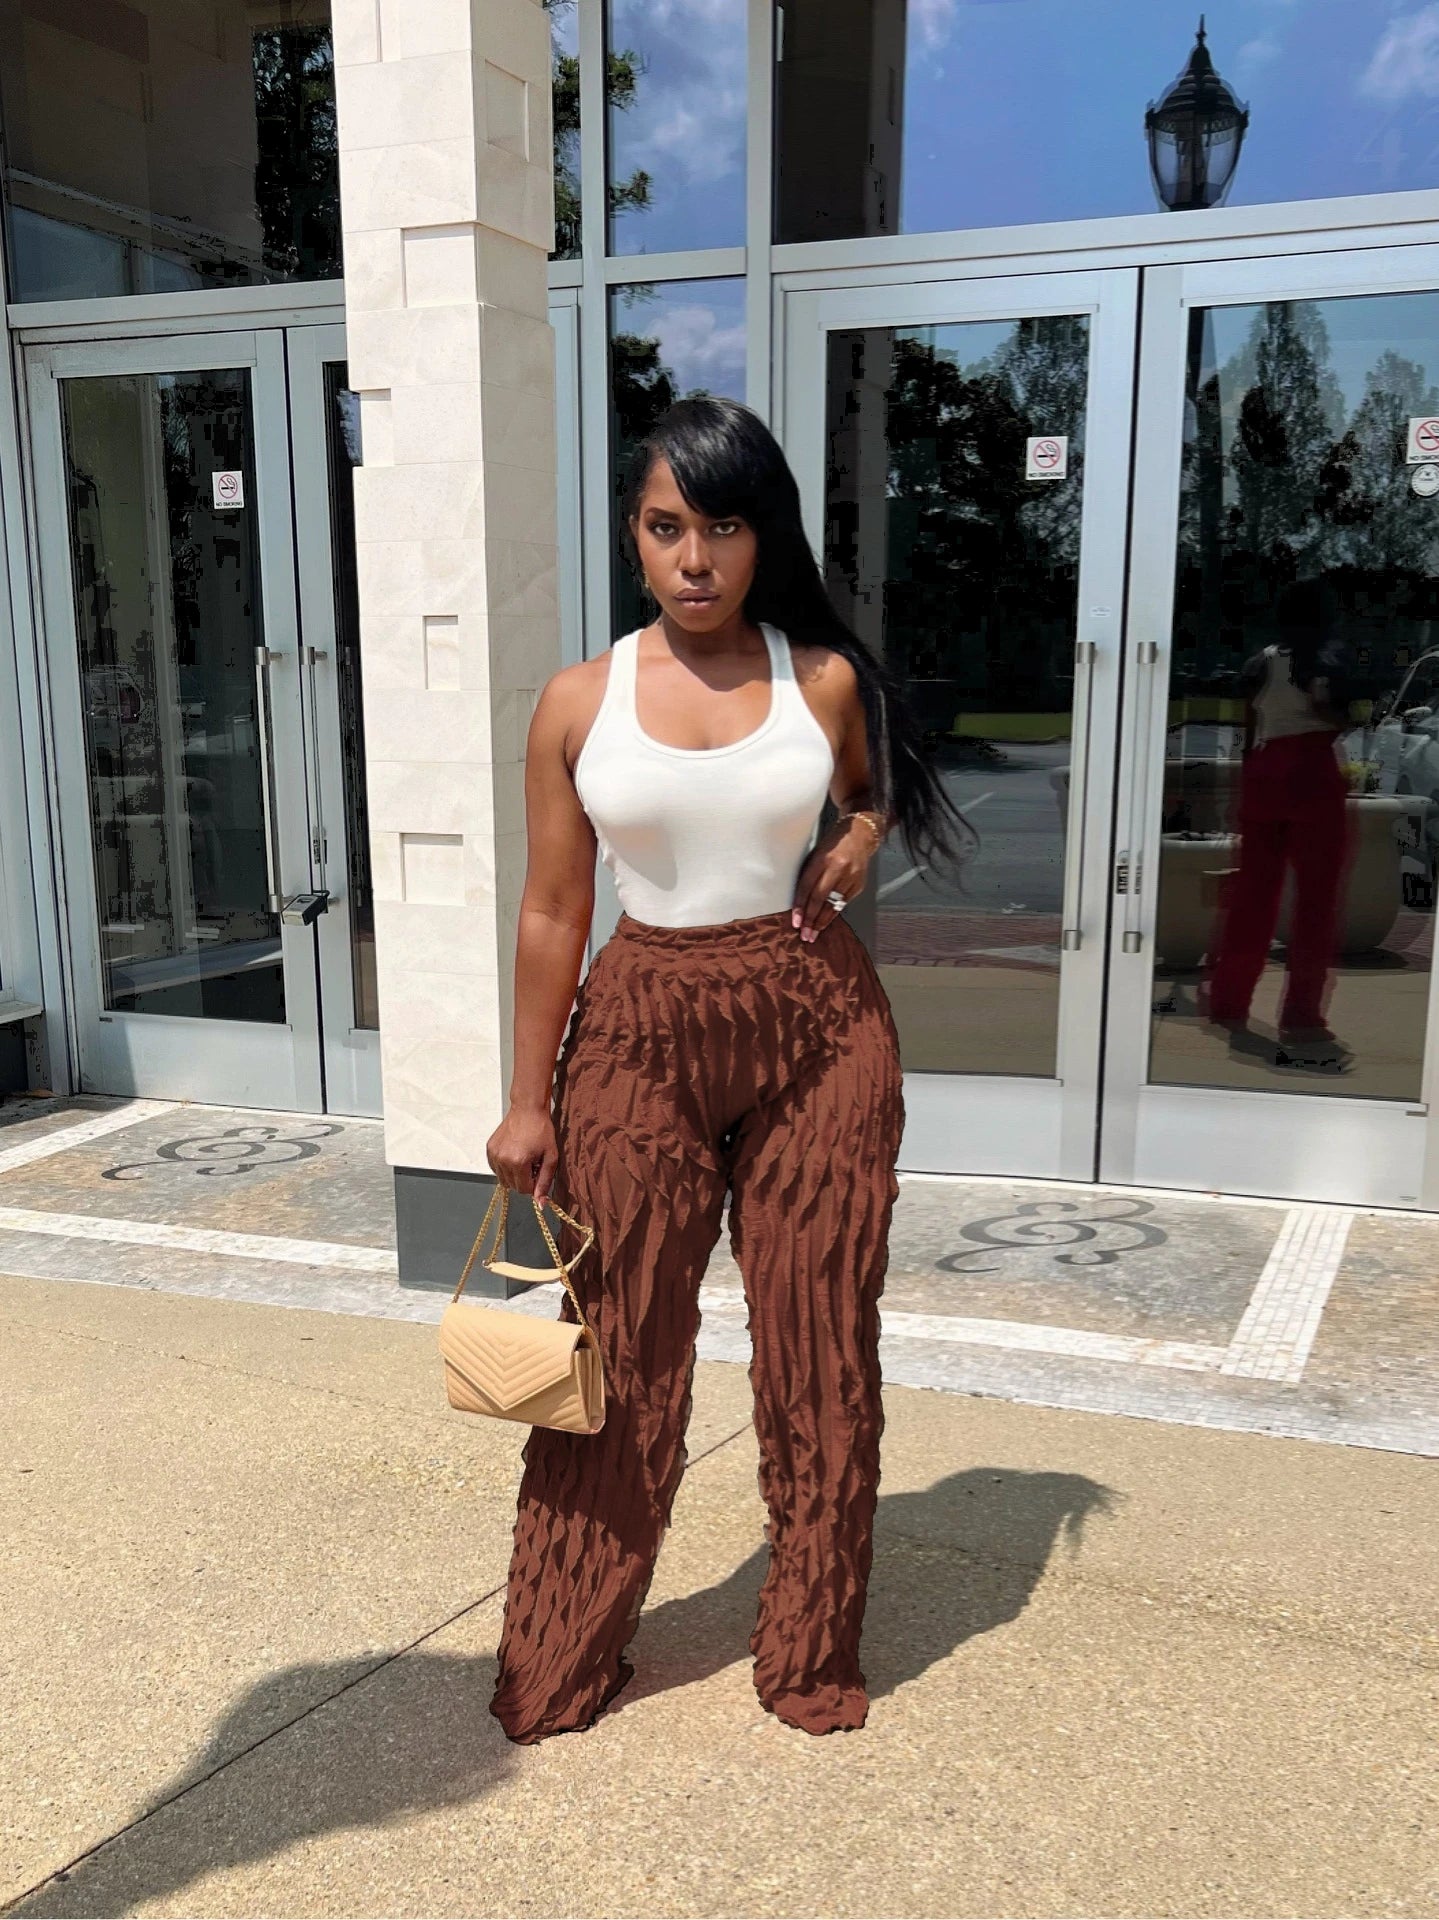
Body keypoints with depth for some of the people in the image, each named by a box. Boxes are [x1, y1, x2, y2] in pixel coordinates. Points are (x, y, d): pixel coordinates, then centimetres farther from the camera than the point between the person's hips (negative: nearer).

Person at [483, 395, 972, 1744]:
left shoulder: (824, 681, -1)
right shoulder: (579, 703, -3)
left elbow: (875, 795, 19)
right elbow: (552, 912, 1)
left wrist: (851, 853, -4)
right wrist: (530, 1102, 2)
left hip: (818, 1027, 1)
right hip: (645, 1028, 0)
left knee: (818, 1341, 8)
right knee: (622, 1350, 8)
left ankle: (813, 1655, 30)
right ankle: (557, 1663, 28)